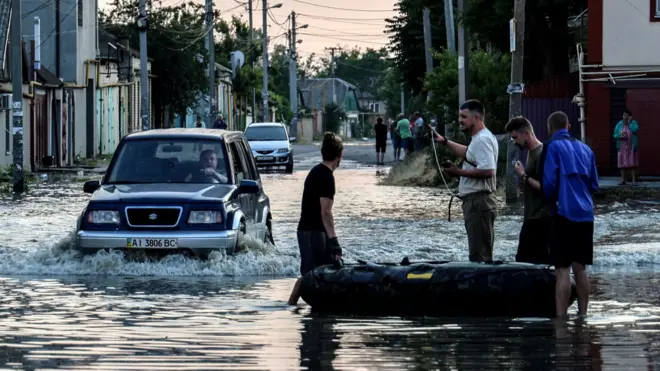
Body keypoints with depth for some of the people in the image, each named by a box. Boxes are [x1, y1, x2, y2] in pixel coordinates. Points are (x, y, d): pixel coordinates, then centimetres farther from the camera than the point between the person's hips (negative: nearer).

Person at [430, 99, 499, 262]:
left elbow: (488, 170, -28)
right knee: (482, 254, 14)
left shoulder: (482, 140, -18)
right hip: (475, 201, 11)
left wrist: (460, 172, -18)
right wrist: (444, 141, 34)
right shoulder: (479, 138, 16)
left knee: (479, 255, -10)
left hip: (478, 201, -11)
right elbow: (469, 153, 36)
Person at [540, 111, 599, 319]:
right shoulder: (584, 149, 13)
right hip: (585, 215, 6)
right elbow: (594, 184, 15)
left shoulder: (553, 147, -4)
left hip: (564, 213, -6)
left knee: (563, 269, -6)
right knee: (580, 268, 12)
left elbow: (549, 182, -10)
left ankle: (561, 317, -10)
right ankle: (582, 315, 14)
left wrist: (549, 200, 9)